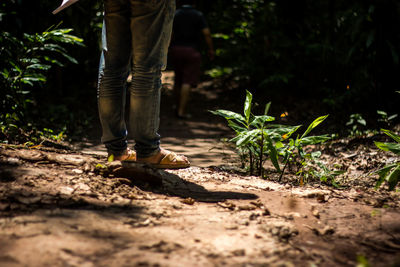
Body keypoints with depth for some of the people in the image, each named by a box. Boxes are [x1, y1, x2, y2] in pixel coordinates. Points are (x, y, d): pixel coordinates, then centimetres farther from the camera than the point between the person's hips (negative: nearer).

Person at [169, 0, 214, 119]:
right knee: (188, 82, -6)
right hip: (192, 51, -4)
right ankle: (182, 111, -14)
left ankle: (178, 108, 24)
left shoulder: (174, 15, 5)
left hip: (176, 50, 4)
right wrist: (211, 49, 1)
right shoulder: (198, 15, -2)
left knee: (178, 80, 17)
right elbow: (206, 33, -9)